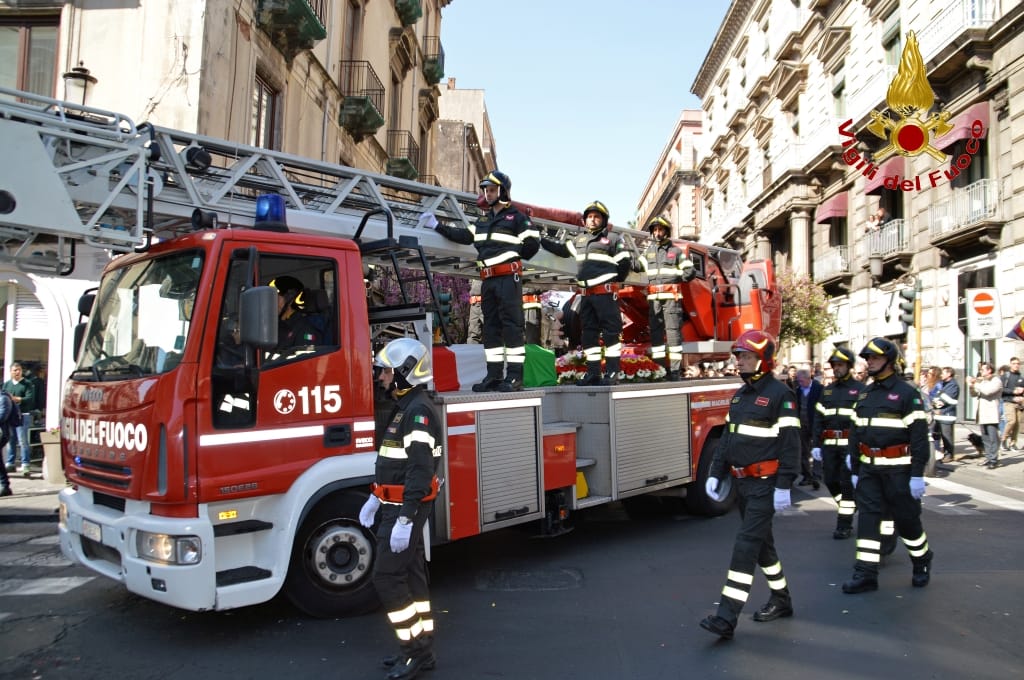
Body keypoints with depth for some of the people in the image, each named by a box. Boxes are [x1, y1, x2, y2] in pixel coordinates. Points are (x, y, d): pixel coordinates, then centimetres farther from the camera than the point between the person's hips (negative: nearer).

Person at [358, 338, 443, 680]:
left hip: (406, 509, -10)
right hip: (396, 505, 10)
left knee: (387, 577, -5)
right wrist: (375, 499, 22)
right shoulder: (404, 408, 13)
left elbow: (420, 469, -25)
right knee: (412, 575, 13)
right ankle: (422, 649, 23)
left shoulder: (419, 410, -19)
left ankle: (414, 648, 7)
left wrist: (405, 519, -27)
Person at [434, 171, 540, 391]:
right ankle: (494, 375, 14)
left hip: (508, 278, -8)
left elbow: (533, 242, -6)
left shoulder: (516, 217, -2)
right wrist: (438, 227, 20)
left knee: (512, 325, -11)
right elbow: (465, 236, 22)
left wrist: (512, 255, 3)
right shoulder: (483, 220, 21)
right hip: (488, 280, 8)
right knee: (490, 326, 9)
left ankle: (515, 376, -12)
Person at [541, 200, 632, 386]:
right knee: (588, 334, 8)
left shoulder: (612, 238, 1)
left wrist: (613, 281, 6)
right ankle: (593, 373, 15)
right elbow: (562, 250, 27)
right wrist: (540, 239, 24)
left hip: (605, 293, -7)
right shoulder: (579, 239, 18)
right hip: (586, 294, 7)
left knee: (610, 332, -7)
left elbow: (625, 263, 0)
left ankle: (612, 373, -6)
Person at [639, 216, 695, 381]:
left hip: (671, 296, -4)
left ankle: (674, 369, -9)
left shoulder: (676, 251, 7)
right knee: (655, 331, 2)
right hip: (654, 297, 4)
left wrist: (676, 279, 2)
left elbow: (690, 271, 8)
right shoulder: (648, 251, 16)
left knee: (673, 331, -8)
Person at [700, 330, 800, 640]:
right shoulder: (740, 394, 13)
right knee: (762, 542, 17)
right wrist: (715, 474, 11)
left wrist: (784, 486, -19)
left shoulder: (780, 394, -11)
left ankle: (727, 617, -10)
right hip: (743, 482, 8)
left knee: (746, 544, -10)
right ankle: (781, 600, 34)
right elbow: (727, 437, 16)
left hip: (765, 484, -8)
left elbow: (790, 443, -15)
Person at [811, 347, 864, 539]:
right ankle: (853, 506, 31)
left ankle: (844, 524, 7)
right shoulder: (827, 390, 15)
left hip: (850, 444, -5)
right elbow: (819, 418, 14)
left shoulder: (860, 389, 0)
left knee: (847, 483, -2)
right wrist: (816, 444, 8)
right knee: (831, 481, 7)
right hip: (829, 444, 5)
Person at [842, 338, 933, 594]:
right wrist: (854, 470, 14)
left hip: (898, 468, -6)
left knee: (906, 517, 7)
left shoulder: (907, 392, -7)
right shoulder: (865, 394, 13)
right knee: (867, 517, 2)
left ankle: (922, 560, 33)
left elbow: (919, 435, -12)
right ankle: (866, 574, 5)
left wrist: (918, 474, -16)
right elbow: (856, 432, 15)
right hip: (869, 467, 6)